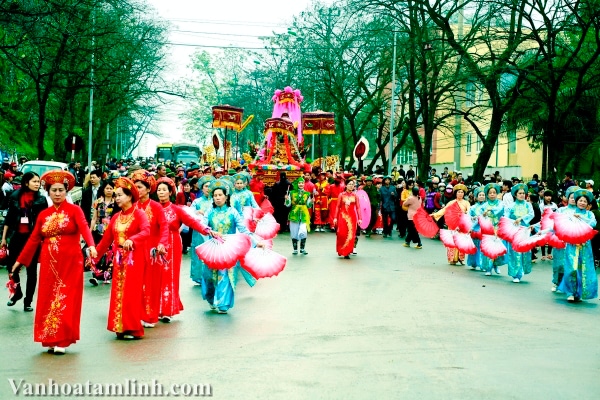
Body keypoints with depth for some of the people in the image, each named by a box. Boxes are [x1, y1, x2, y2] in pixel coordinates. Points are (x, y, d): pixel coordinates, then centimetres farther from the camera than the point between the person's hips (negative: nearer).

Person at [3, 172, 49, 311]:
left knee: (31, 270, 5)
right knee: (11, 265, 6)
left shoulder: (41, 199, -3)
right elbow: (9, 218, 7)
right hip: (17, 236, 2)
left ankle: (28, 301, 14)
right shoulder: (15, 196, 1)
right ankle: (17, 292, 32)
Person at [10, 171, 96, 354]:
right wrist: (20, 260, 12)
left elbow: (84, 228, -21)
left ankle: (62, 340, 4)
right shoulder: (43, 214, 9)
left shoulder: (74, 210, -3)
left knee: (66, 300, -2)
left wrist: (91, 245, -39)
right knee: (48, 300, 4)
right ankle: (51, 340, 13)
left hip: (70, 262, -4)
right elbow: (34, 239, 12)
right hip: (49, 263, 4)